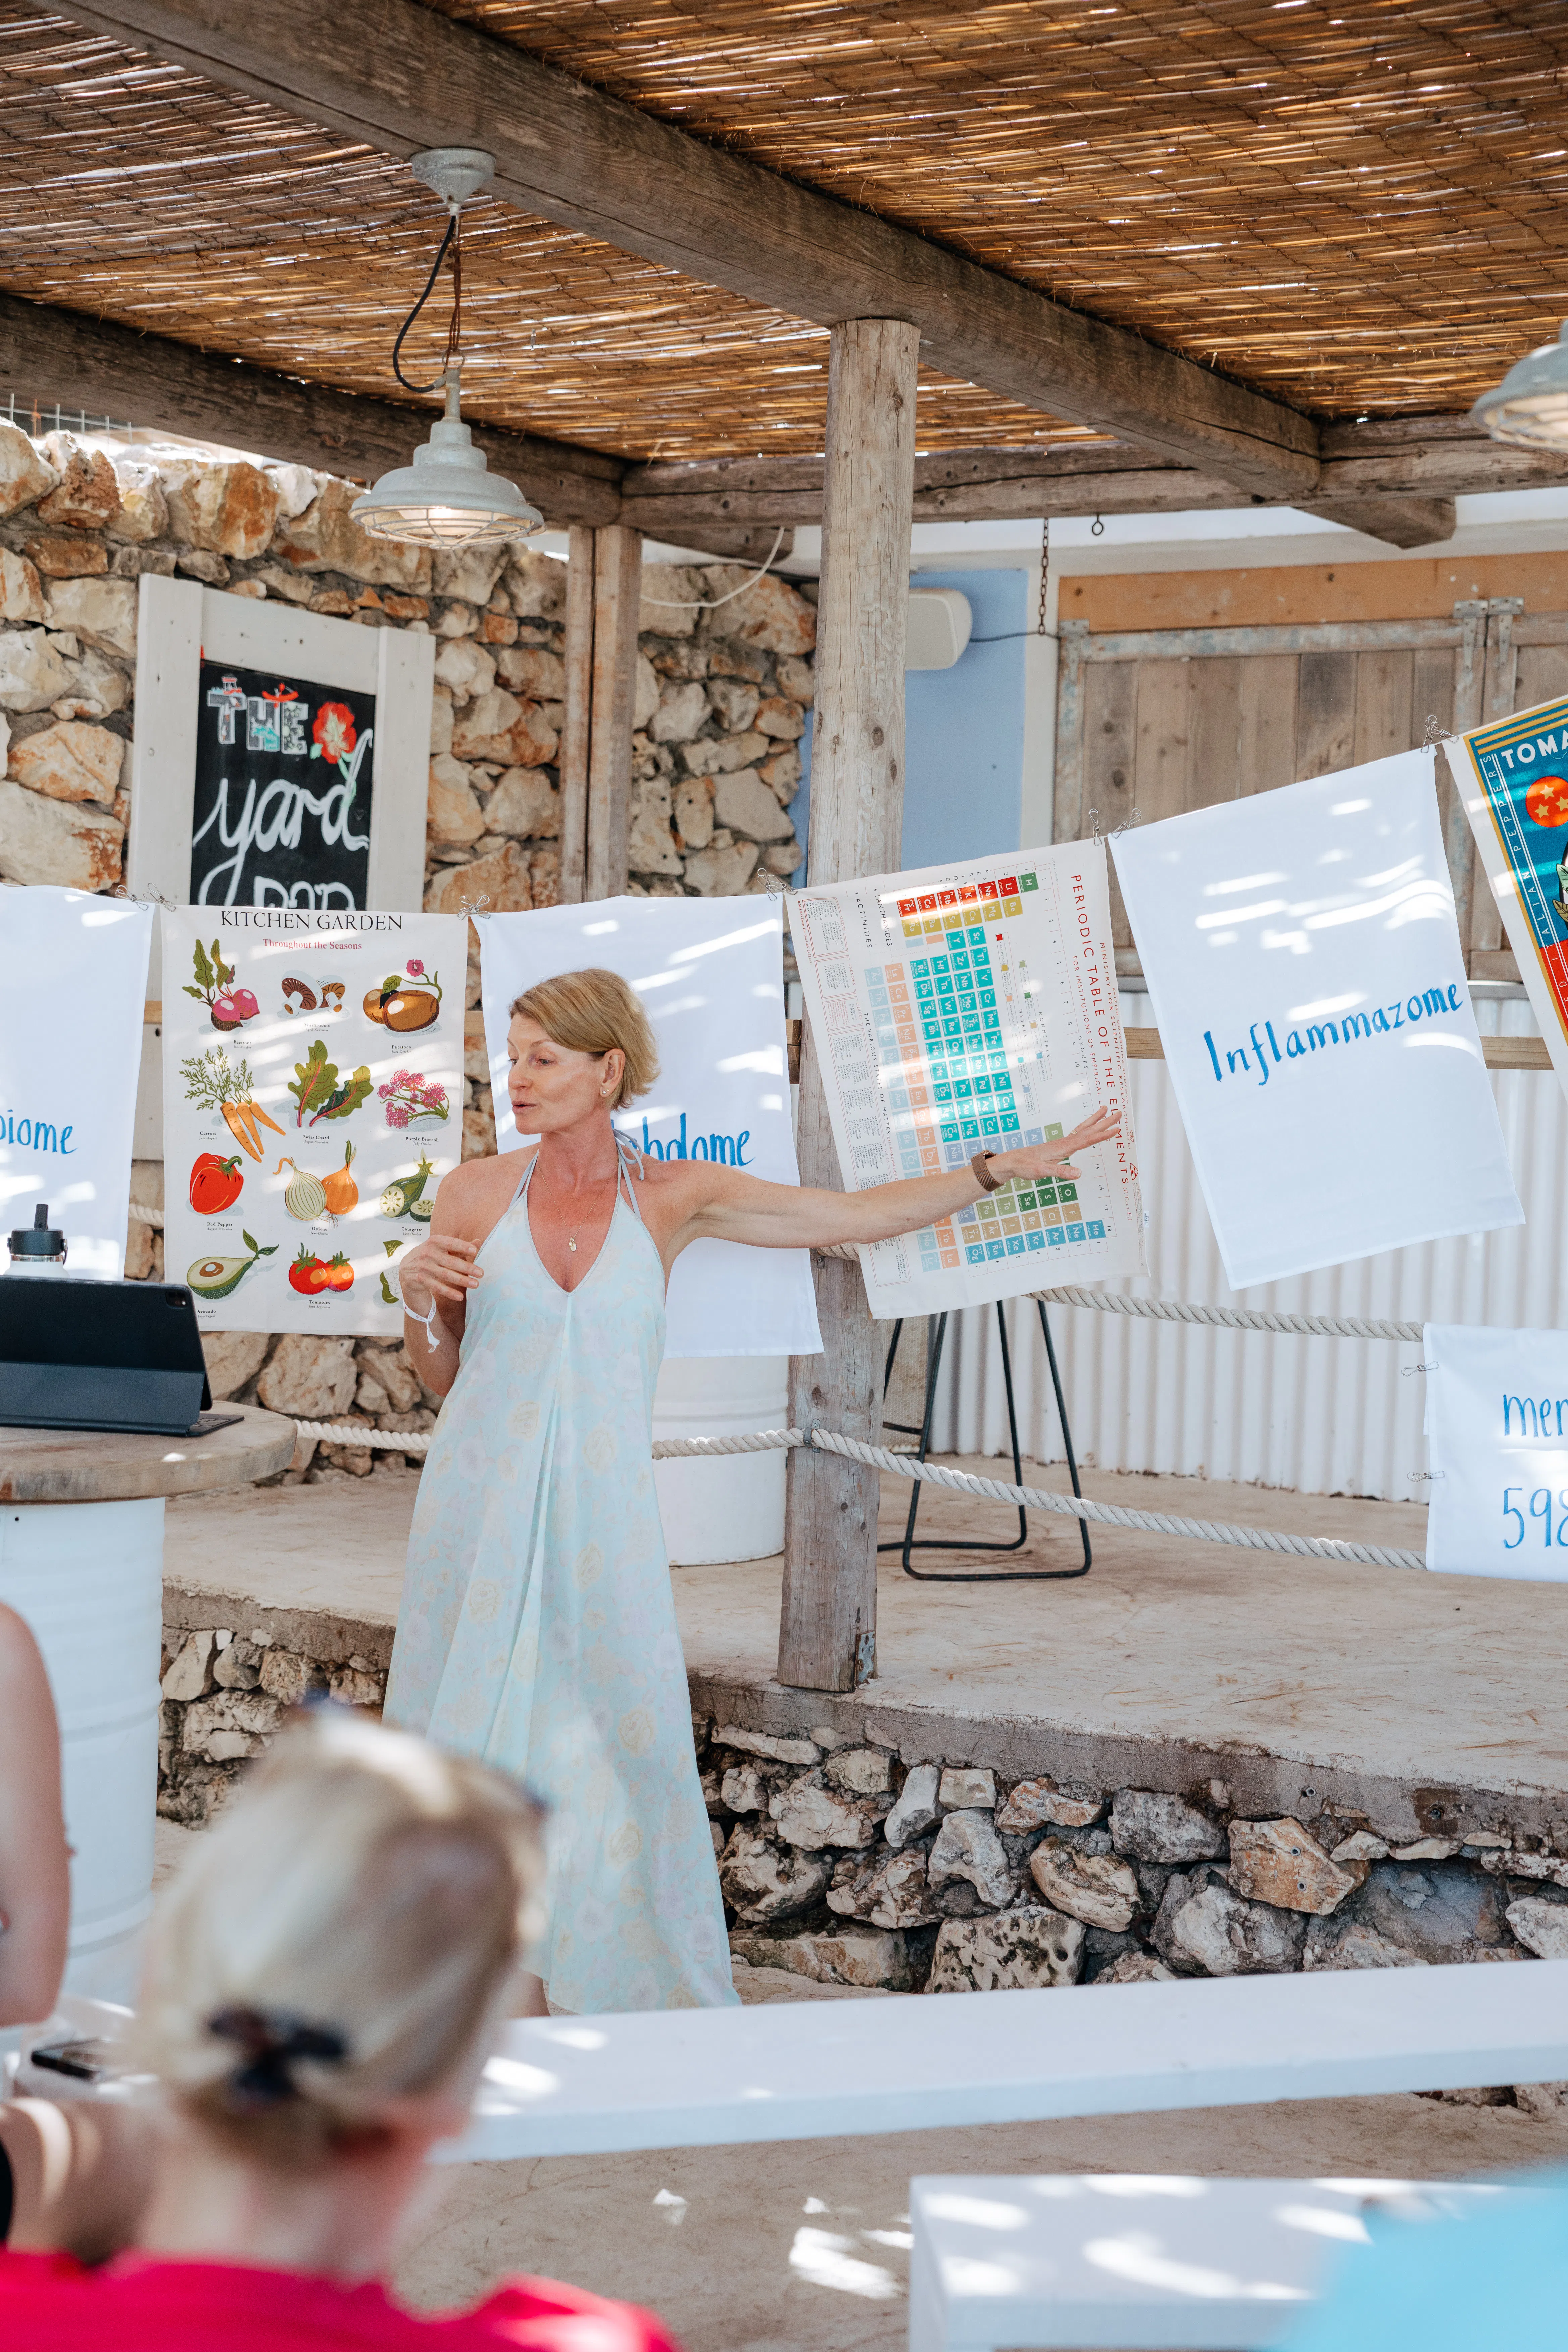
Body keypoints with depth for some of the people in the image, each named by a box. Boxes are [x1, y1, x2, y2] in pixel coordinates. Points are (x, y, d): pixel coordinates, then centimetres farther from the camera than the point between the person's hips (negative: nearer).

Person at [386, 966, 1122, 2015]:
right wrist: (420, 1297, -8)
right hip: (481, 1504, 1)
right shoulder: (476, 1192, 3)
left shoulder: (674, 1197, 2)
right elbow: (444, 1376, 12)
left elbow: (858, 1214, 8)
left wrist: (1004, 1166, 5)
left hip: (602, 1516, 0)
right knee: (470, 1730, 4)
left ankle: (615, 1984, 12)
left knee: (625, 1737, -3)